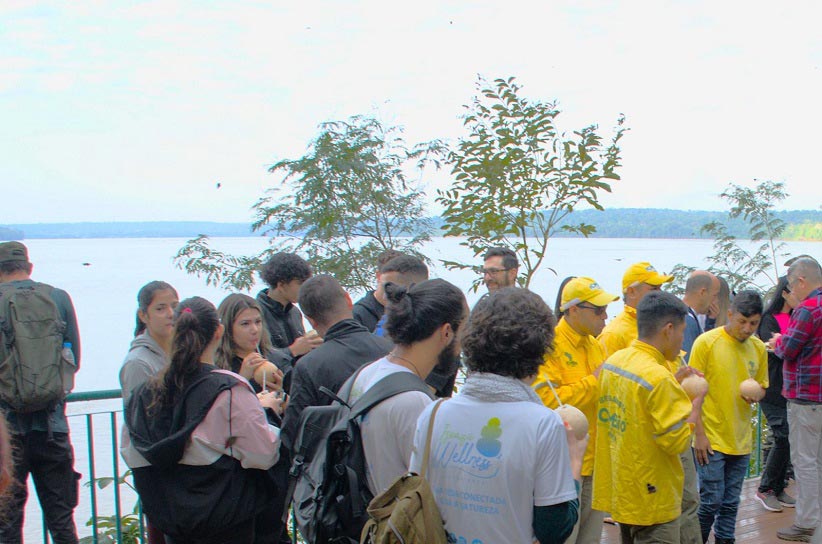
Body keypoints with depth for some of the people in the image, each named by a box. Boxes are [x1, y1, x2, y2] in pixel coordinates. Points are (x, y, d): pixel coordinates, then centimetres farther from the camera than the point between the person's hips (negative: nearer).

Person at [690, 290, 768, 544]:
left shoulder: (758, 348, 5)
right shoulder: (706, 342, -10)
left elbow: (761, 386, 17)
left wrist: (755, 394, -9)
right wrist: (699, 434, -12)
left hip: (741, 439, 5)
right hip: (711, 438, -5)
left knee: (730, 503, 11)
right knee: (711, 501, -3)